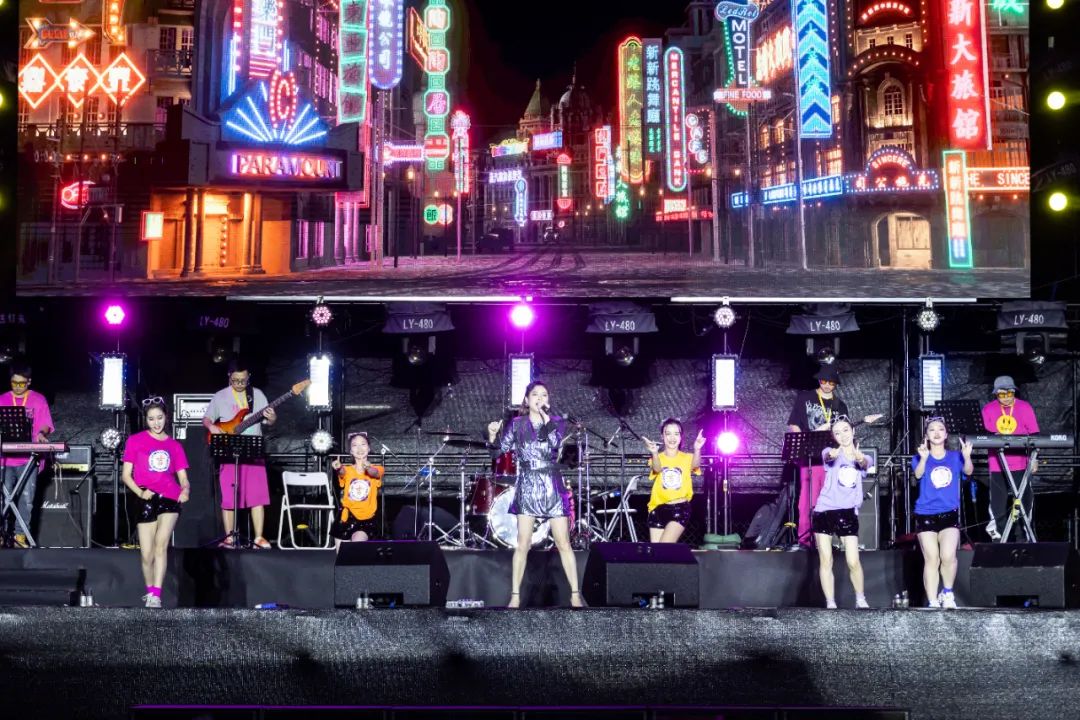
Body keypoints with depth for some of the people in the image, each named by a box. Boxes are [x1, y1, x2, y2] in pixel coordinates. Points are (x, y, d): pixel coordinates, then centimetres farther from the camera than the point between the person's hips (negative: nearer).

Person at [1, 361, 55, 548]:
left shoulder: (38, 400, 6)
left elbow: (45, 424, 2)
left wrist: (41, 434, -18)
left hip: (28, 458, -2)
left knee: (26, 499, -6)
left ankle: (21, 536, -1)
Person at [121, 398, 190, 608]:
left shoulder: (174, 446, 14)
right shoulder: (135, 441, 7)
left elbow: (183, 478, 12)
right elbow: (126, 475, 6)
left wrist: (185, 490, -11)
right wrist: (140, 492, -12)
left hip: (169, 498, 0)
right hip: (146, 500, 0)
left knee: (161, 543, -22)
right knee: (147, 554, 0)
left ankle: (156, 595, -24)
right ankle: (149, 592, 25)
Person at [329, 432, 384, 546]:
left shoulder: (376, 469, 1)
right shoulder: (347, 470, 4)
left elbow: (374, 473, -23)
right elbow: (342, 472, -21)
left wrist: (368, 467, -48)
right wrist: (338, 468, -46)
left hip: (366, 520, -2)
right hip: (346, 519, 2)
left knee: (358, 542, -27)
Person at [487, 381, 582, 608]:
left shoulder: (557, 422, 2)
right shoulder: (516, 424, 3)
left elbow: (555, 443, -17)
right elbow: (498, 451, 0)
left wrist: (546, 419, -21)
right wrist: (493, 436, -19)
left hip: (552, 486, 0)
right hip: (527, 487, 0)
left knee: (563, 543, 1)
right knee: (523, 544, -2)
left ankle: (575, 594, 7)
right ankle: (515, 595, 5)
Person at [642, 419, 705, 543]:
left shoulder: (687, 458, 5)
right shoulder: (658, 458, 6)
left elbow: (695, 465, -19)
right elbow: (657, 469, -18)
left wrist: (697, 450, -42)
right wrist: (654, 453, -41)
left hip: (680, 508, -2)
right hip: (658, 509, 2)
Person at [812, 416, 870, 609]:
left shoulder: (862, 457, 6)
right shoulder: (830, 453, 1)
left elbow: (865, 464, -19)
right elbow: (828, 458, -25)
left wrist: (860, 458, -45)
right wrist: (833, 454, -51)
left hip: (848, 512, 1)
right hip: (824, 511, -1)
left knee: (853, 562, -7)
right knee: (825, 562, 0)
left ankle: (860, 599, 15)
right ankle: (830, 604, 9)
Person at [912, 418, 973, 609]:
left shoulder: (955, 457, 4)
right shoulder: (920, 457, 1)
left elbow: (968, 471, -15)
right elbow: (918, 474, -20)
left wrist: (967, 457, -37)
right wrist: (923, 458, -41)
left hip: (949, 514, 0)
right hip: (925, 515, 0)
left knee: (948, 556, -16)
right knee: (931, 559, 0)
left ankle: (947, 593, 9)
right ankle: (932, 603, 7)